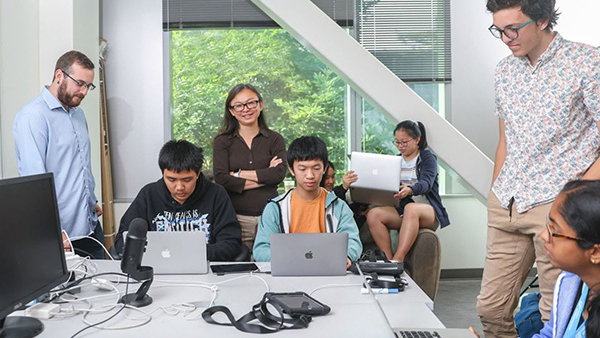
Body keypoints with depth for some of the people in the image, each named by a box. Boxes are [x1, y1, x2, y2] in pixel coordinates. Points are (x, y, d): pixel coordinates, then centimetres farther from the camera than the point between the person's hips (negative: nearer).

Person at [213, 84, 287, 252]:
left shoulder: (275, 140, 8)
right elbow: (220, 179, -7)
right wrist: (264, 177, -6)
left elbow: (279, 174, -7)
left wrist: (238, 174, -5)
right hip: (236, 217, 0)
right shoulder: (222, 142, 7)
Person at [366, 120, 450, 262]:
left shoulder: (427, 157, 1)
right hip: (402, 209, 5)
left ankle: (398, 260, -45)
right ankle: (388, 260, -28)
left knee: (410, 208, -40)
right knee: (373, 214, -24)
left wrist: (409, 190, -41)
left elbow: (426, 183, -18)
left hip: (427, 210, -5)